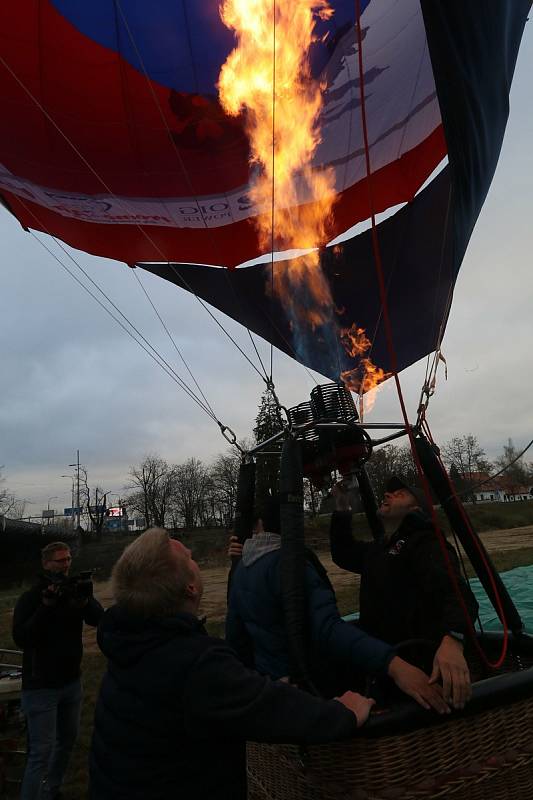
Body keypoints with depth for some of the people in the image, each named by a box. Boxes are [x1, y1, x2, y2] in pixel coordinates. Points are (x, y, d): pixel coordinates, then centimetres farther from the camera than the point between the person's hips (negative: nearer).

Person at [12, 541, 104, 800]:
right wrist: (47, 606, -31)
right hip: (40, 686, -5)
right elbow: (21, 638, -22)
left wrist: (85, 601, -32)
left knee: (67, 740, 18)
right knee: (42, 752, -6)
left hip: (71, 681, 5)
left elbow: (99, 619, -12)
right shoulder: (30, 598, -12)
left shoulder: (75, 590, -1)